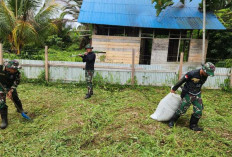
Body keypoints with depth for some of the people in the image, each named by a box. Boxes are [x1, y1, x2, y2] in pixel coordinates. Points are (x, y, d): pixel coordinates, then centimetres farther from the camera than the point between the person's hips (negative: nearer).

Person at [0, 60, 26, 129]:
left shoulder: (16, 73, -23)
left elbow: (16, 82, -18)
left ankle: (20, 109, 41)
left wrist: (11, 91, -27)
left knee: (16, 98, 11)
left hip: (11, 87, 2)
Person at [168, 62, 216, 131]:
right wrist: (174, 89, -4)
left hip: (197, 95, 6)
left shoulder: (205, 76, -5)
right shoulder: (192, 74, -25)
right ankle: (172, 121, 18)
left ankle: (193, 125, 22)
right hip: (188, 94, -6)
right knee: (182, 109, -2)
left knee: (198, 112, 4)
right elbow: (181, 81, -14)